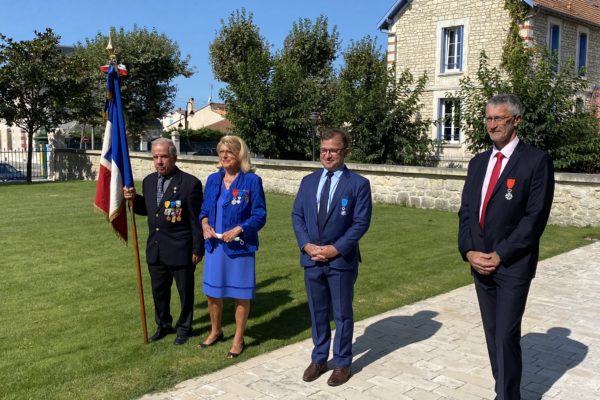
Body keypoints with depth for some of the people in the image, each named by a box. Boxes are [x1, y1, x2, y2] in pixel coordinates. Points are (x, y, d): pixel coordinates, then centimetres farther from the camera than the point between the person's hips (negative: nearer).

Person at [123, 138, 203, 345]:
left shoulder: (190, 183, -14)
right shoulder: (148, 181, 5)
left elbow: (197, 219, -12)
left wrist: (197, 249, -11)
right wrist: (134, 199, -3)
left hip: (181, 250, -6)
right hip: (155, 249, 6)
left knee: (185, 291, 11)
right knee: (159, 290, 19)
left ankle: (184, 327, 31)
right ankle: (163, 325, 39)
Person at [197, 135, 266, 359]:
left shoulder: (252, 181, -10)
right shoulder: (213, 179, 6)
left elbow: (260, 215, -10)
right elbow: (205, 208, 14)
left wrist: (239, 229, -22)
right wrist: (204, 223, -7)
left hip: (239, 246, -5)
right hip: (214, 245, 5)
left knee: (241, 294, 8)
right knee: (211, 291, 15)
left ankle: (238, 339, 25)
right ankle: (216, 332, 39)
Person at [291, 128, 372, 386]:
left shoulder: (358, 184, -5)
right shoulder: (308, 181, 8)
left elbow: (361, 222, -10)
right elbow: (297, 216, 6)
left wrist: (335, 249, -16)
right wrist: (306, 245, -9)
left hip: (341, 260, -4)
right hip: (311, 259, 4)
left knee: (342, 314, 9)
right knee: (317, 312, 14)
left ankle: (342, 363, 24)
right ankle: (319, 359, 30)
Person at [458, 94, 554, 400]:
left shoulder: (536, 160, -7)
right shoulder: (478, 162, 11)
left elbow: (535, 216, -13)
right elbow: (466, 210, 9)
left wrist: (500, 255, -15)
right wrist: (468, 251, -5)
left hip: (513, 265, -6)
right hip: (479, 262, 6)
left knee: (506, 337, -4)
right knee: (493, 335, 13)